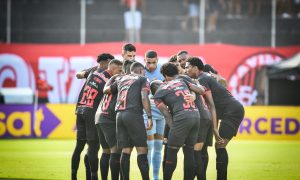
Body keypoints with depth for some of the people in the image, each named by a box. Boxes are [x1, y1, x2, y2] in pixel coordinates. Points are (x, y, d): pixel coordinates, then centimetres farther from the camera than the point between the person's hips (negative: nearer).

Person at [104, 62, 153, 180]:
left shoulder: (121, 80, 24)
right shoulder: (142, 79, 9)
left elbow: (106, 90, 31)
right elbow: (144, 98, -6)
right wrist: (149, 117, -10)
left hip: (120, 115, 6)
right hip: (134, 114, -5)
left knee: (126, 150, 7)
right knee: (141, 149, -6)